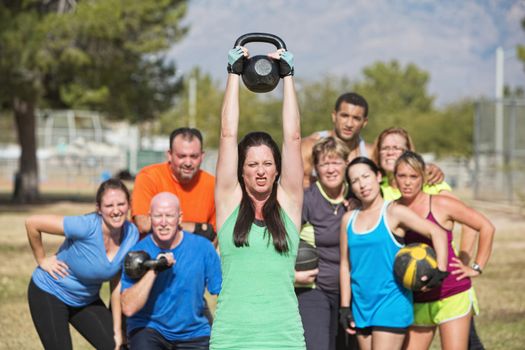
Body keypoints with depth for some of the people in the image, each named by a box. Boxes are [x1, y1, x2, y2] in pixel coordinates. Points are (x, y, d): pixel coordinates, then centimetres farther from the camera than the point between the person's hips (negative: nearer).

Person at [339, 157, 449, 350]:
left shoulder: (394, 212, -5)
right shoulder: (348, 219, 10)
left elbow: (437, 233, -8)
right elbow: (345, 264, 12)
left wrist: (440, 271, -17)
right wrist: (345, 307, 8)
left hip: (391, 304, -5)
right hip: (362, 304, 5)